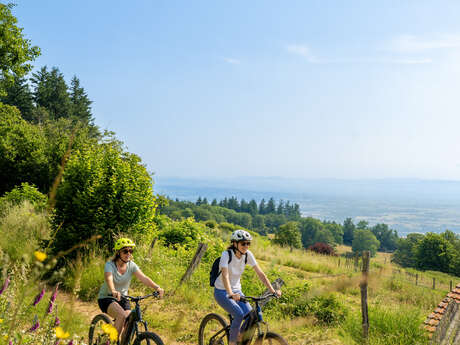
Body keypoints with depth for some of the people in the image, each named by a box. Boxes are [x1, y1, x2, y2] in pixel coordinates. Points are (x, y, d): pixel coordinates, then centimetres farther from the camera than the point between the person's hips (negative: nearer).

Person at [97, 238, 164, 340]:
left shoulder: (131, 265, -7)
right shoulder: (109, 265, -19)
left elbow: (143, 278, -20)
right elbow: (108, 278, -39)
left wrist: (157, 287, -37)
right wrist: (113, 291, -61)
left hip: (123, 298, 4)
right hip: (106, 298, -4)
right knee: (122, 315, -30)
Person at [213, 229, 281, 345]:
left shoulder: (248, 254, -8)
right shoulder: (226, 254, -21)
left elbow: (260, 273, -9)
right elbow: (225, 275, -34)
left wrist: (273, 291, -18)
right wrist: (231, 294, -49)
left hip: (236, 291, 5)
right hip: (222, 292, -5)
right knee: (239, 315, -26)